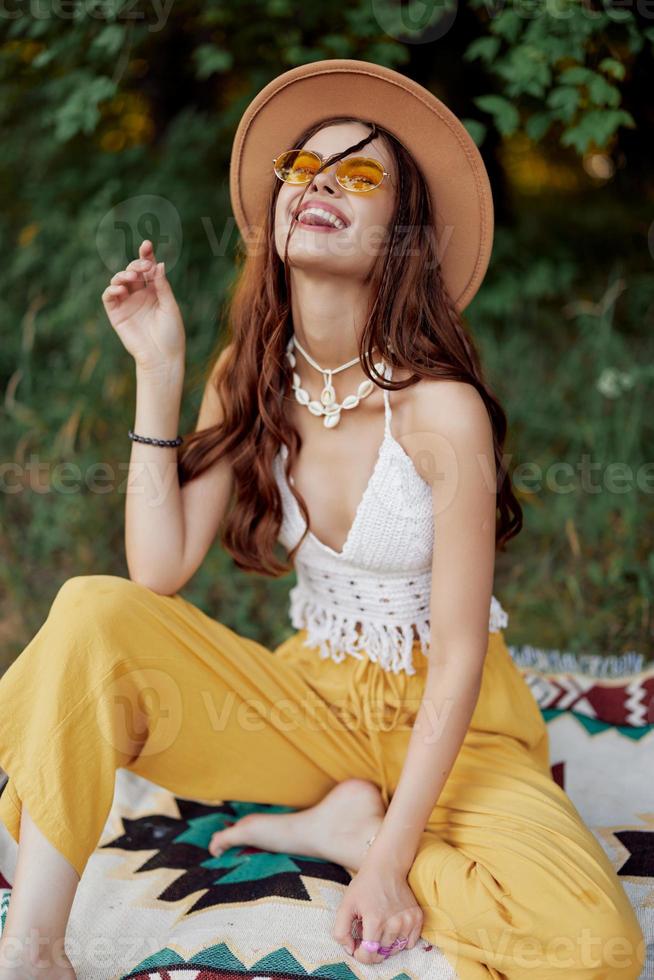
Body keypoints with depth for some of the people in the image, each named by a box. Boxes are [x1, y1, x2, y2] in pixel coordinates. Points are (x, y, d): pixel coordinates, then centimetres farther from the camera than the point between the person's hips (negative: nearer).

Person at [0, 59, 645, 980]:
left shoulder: (439, 406, -20)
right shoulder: (249, 378, -4)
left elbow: (458, 659, -17)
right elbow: (159, 573, -13)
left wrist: (389, 859, -20)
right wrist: (159, 371, -14)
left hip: (446, 723, -3)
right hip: (313, 698, 3)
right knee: (94, 610, -22)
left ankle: (353, 826, -6)